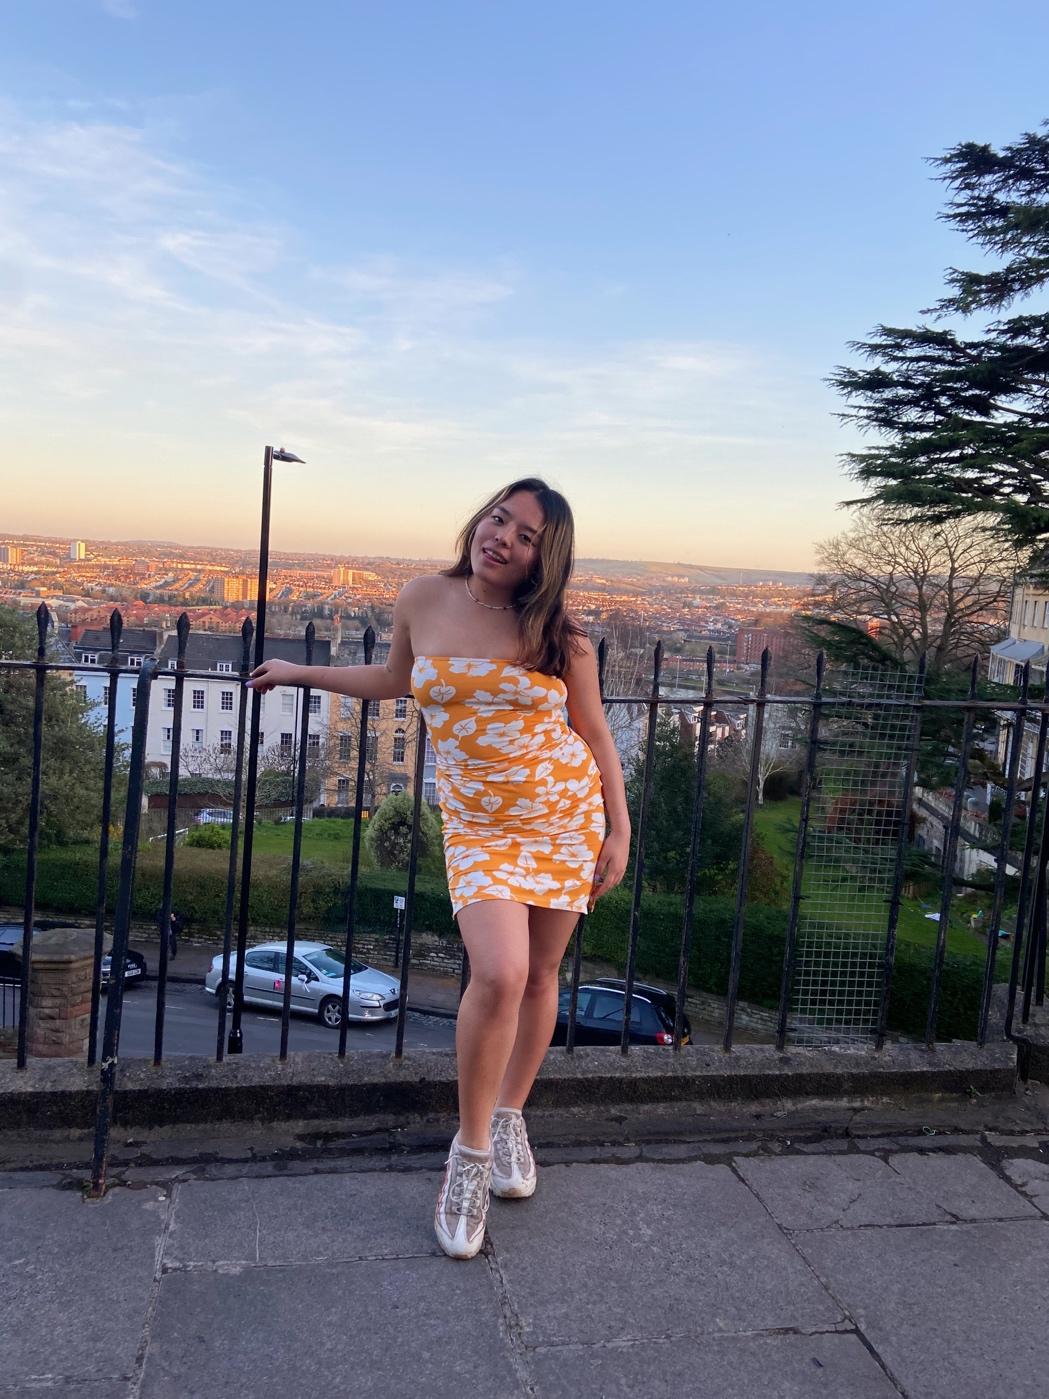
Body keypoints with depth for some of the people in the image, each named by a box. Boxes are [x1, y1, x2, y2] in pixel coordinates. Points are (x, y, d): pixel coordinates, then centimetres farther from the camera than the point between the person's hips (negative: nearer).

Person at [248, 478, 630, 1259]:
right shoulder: (423, 602, -2)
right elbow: (396, 680, 18)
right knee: (499, 974, -19)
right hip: (479, 827, -1)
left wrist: (619, 830, 1)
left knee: (540, 974, 9)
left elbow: (595, 733, 3)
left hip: (567, 814, 1)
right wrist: (301, 674, 25)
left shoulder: (559, 635, -6)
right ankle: (471, 1151, 4)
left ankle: (510, 1117, 35)